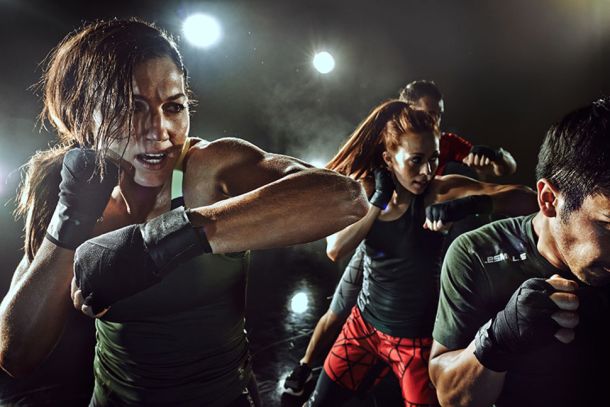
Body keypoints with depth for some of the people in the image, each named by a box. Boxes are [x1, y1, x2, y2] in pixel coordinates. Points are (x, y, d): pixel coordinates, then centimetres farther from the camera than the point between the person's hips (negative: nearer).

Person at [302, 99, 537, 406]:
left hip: (416, 338, -3)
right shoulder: (365, 190, -9)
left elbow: (526, 199, -26)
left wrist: (469, 204, -43)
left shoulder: (440, 191, -19)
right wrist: (379, 200, -23)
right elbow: (335, 250, -20)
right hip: (363, 325, 3)